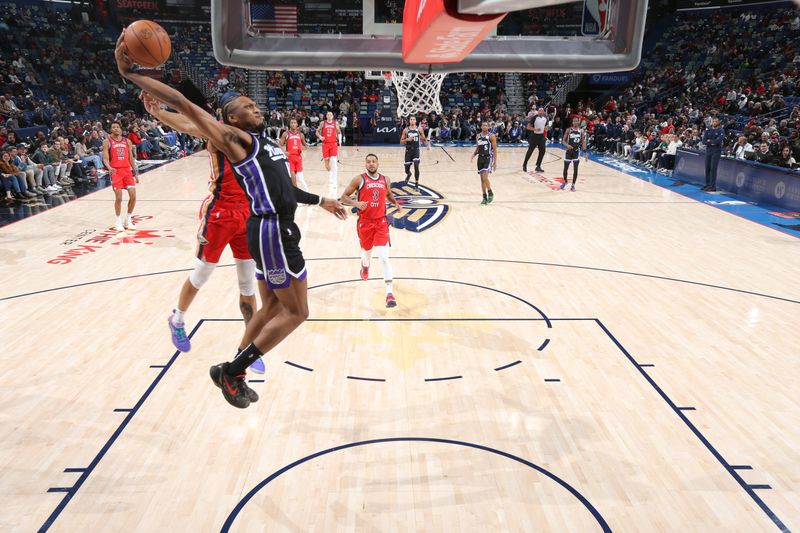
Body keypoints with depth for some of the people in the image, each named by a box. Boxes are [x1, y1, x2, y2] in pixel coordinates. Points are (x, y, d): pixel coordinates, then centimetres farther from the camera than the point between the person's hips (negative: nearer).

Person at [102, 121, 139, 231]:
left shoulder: (127, 141, 11)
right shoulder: (107, 142, 0)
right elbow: (105, 158, -8)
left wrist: (135, 173, 11)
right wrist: (109, 168, -28)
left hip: (127, 170, 4)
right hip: (115, 171, -3)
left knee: (133, 196, -3)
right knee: (118, 197, -5)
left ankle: (128, 220, 14)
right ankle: (118, 221, 10)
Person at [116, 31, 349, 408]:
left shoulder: (266, 142, 20)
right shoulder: (234, 138, -6)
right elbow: (182, 105, -12)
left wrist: (320, 201, 32)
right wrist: (129, 74, -11)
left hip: (277, 229, 9)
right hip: (272, 232, -9)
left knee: (271, 307, 17)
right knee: (295, 312, -3)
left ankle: (235, 375, 28)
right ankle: (230, 371, 5)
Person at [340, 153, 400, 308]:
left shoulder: (385, 180, 6)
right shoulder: (359, 179, -4)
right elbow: (343, 197, -2)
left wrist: (395, 202, 6)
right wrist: (356, 203, -21)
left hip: (381, 222, 1)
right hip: (365, 222, -1)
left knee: (384, 257, -11)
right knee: (367, 251, 17)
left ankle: (389, 292, -12)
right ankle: (365, 266, 57)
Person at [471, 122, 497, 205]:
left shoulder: (491, 136, -6)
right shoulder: (478, 136, 9)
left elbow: (495, 150, -6)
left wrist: (495, 162, -10)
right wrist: (473, 155, -1)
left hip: (488, 158, -5)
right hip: (480, 158, 5)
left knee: (485, 177, -18)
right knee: (482, 179, 6)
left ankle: (490, 193, 3)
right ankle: (485, 197, 14)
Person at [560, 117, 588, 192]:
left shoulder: (582, 131, -1)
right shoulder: (568, 130, -2)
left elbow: (583, 142, 2)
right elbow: (563, 141, -2)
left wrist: (585, 152, -4)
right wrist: (567, 145, -23)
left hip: (577, 151, 0)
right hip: (569, 151, 0)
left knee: (575, 169, -2)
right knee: (565, 168, 7)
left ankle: (573, 185, 9)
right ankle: (565, 181, 32)